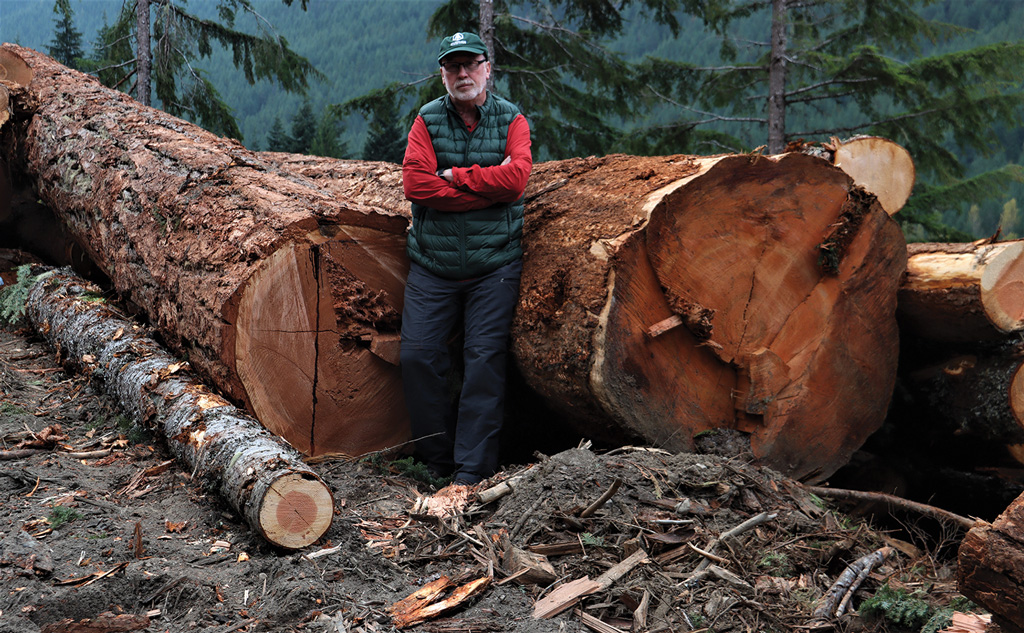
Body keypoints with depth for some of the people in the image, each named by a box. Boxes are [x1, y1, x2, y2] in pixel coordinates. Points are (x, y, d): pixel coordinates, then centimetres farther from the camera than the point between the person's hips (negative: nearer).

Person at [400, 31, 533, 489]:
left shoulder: (511, 120, 4)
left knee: (485, 357, -6)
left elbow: (516, 177, -14)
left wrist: (456, 175, -10)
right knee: (418, 354, -3)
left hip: (494, 264, -1)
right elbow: (415, 183, -12)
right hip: (432, 265, 2)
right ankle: (438, 455, 12)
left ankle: (473, 465, 0)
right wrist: (487, 186, -13)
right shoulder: (427, 120, 4)